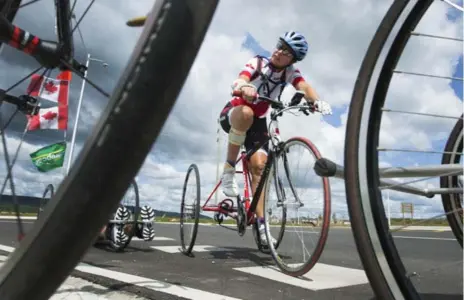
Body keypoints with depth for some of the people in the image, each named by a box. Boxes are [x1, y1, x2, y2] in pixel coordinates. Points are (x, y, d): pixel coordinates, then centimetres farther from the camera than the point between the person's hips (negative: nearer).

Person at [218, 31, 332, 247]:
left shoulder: (290, 72, -5)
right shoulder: (258, 62, -14)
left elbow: (304, 86, -25)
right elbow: (239, 80, -33)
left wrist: (316, 101, -48)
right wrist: (244, 87, -58)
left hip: (258, 121, 3)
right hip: (232, 114, -3)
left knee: (259, 166, -13)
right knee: (246, 112, -39)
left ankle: (260, 223, -8)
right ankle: (229, 169, -27)